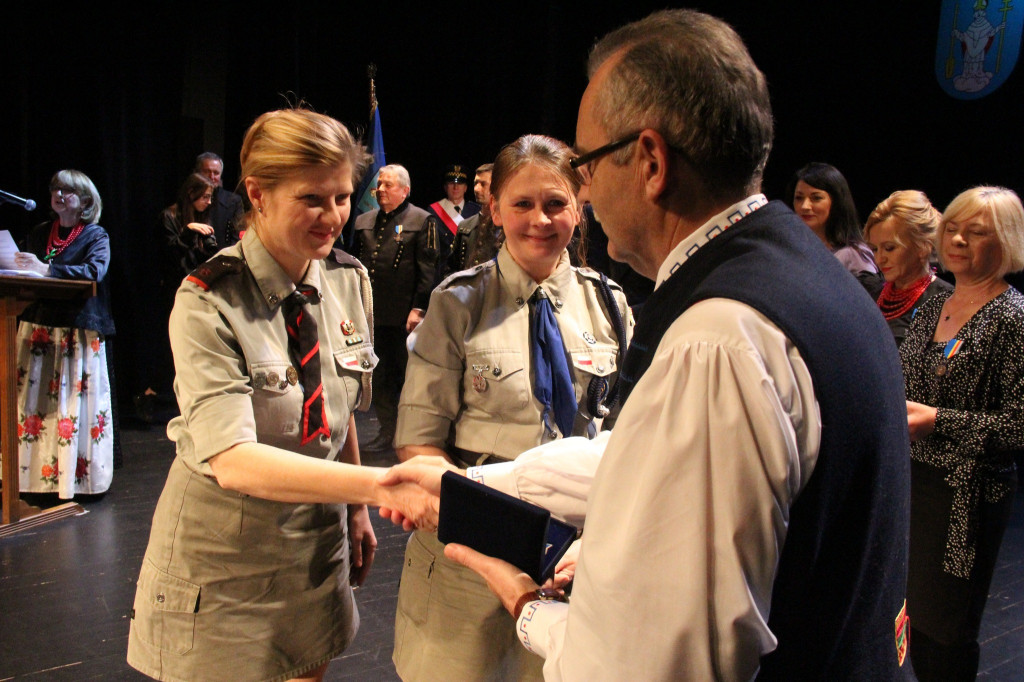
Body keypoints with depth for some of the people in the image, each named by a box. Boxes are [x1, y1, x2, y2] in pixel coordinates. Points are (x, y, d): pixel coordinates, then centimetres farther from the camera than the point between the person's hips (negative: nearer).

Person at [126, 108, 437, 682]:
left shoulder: (349, 280, -2)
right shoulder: (210, 302, -21)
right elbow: (232, 461, -32)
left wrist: (357, 511, 12)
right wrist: (377, 484, -42)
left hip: (319, 536, 6)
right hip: (225, 554, -5)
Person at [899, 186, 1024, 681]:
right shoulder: (935, 306, 10)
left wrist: (937, 420, -22)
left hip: (969, 495, -6)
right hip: (912, 478, 7)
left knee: (946, 628, 4)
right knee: (914, 613, 15)